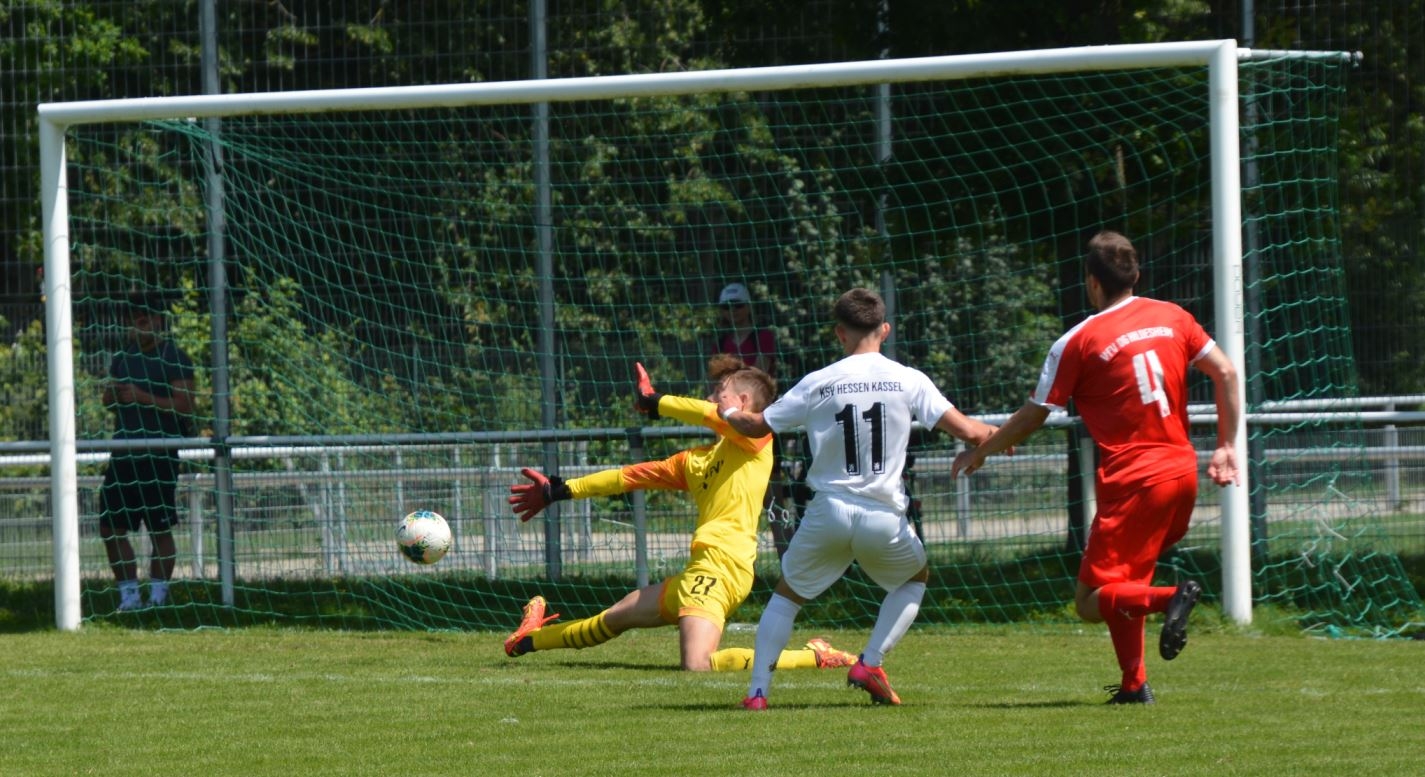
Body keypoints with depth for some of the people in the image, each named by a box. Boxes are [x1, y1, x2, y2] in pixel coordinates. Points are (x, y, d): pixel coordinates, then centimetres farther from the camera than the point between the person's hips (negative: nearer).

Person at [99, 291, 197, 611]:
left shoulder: (173, 358, -4)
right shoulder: (122, 358, 16)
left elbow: (185, 406, -12)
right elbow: (107, 401, 20)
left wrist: (142, 397, -17)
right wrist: (113, 392, -4)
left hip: (159, 455, -6)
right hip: (124, 454, 6)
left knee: (160, 529, -1)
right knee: (111, 527, 3)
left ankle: (158, 596, 6)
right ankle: (129, 595, 12)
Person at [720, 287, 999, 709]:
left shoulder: (818, 383, 0)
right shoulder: (909, 381, -2)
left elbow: (756, 426, 10)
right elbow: (967, 430, -4)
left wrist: (731, 411, 33)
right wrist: (996, 433, 19)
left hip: (829, 513, 1)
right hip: (884, 518, -1)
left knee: (786, 595, 21)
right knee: (916, 578, 29)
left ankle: (757, 691, 9)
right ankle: (870, 663, 12)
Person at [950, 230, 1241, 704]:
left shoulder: (1078, 343, -5)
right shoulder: (1172, 318, 8)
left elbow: (1033, 416, 1)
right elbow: (1225, 373, 3)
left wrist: (978, 453, 16)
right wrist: (1226, 447, 9)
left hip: (1132, 482, -6)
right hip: (1182, 471, 6)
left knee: (1091, 602, -3)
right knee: (1126, 582, 20)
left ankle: (1170, 598, -29)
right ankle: (1134, 683, 8)